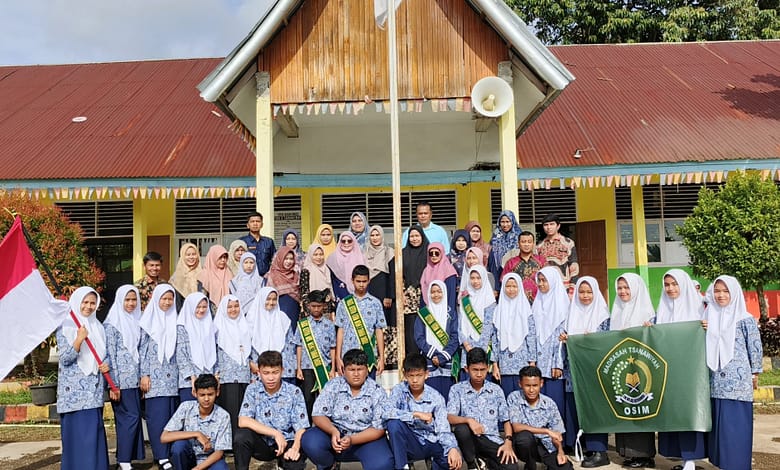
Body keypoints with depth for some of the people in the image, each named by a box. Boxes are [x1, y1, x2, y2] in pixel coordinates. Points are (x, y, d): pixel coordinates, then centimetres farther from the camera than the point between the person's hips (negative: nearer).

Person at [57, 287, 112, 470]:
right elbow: (65, 358, -12)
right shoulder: (65, 326, -5)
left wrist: (106, 364, -3)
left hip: (94, 388, 5)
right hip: (74, 388, -5)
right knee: (77, 430, -5)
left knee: (95, 430, 6)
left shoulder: (98, 327, 11)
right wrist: (79, 339, -26)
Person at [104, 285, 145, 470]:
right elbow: (110, 354, -11)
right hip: (122, 379, -6)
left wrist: (142, 376, 13)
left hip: (134, 378, 6)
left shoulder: (136, 321, 13)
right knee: (130, 416, -9)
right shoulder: (112, 324, -6)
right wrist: (114, 384, -14)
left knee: (125, 418, 8)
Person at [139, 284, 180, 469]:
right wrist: (144, 375, -7)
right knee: (158, 414, -7)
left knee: (171, 414, 4)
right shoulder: (148, 320, 1)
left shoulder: (174, 320, 12)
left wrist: (181, 373, 11)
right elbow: (143, 349, -1)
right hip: (155, 375, -4)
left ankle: (169, 452, 12)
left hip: (172, 375, 4)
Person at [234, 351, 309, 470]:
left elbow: (301, 427, -13)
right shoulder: (253, 389, -5)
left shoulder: (294, 392, -8)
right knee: (241, 435, -29)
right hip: (261, 443, 2)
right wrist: (275, 433, -25)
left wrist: (295, 448, -35)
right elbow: (243, 421, -17)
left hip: (286, 443, -2)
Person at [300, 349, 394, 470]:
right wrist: (333, 431, -28)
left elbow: (378, 429, -11)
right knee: (310, 441, -27)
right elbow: (318, 415, -7)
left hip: (365, 439, -2)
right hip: (334, 434, 2)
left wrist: (352, 440, -26)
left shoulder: (377, 392, -8)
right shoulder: (333, 385, -4)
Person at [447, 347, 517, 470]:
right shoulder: (457, 389, 1)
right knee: (461, 428, -35)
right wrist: (468, 420, -29)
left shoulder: (496, 390, 8)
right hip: (470, 439, 0)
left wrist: (508, 442, -8)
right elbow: (449, 418, -10)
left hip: (492, 440, 0)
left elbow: (506, 420, 9)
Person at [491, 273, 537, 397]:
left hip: (523, 364, -2)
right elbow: (495, 339, 8)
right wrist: (495, 365, 3)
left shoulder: (526, 309, 2)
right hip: (504, 366, 2)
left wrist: (532, 364, -5)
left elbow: (532, 337, 0)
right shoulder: (498, 310, 8)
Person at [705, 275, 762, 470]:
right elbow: (704, 346, 18)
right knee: (719, 423, 7)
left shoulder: (745, 319, -4)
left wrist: (755, 374, 0)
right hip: (717, 381, 4)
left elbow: (755, 348, -1)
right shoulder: (710, 317, 10)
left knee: (736, 424, -2)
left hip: (738, 381, -4)